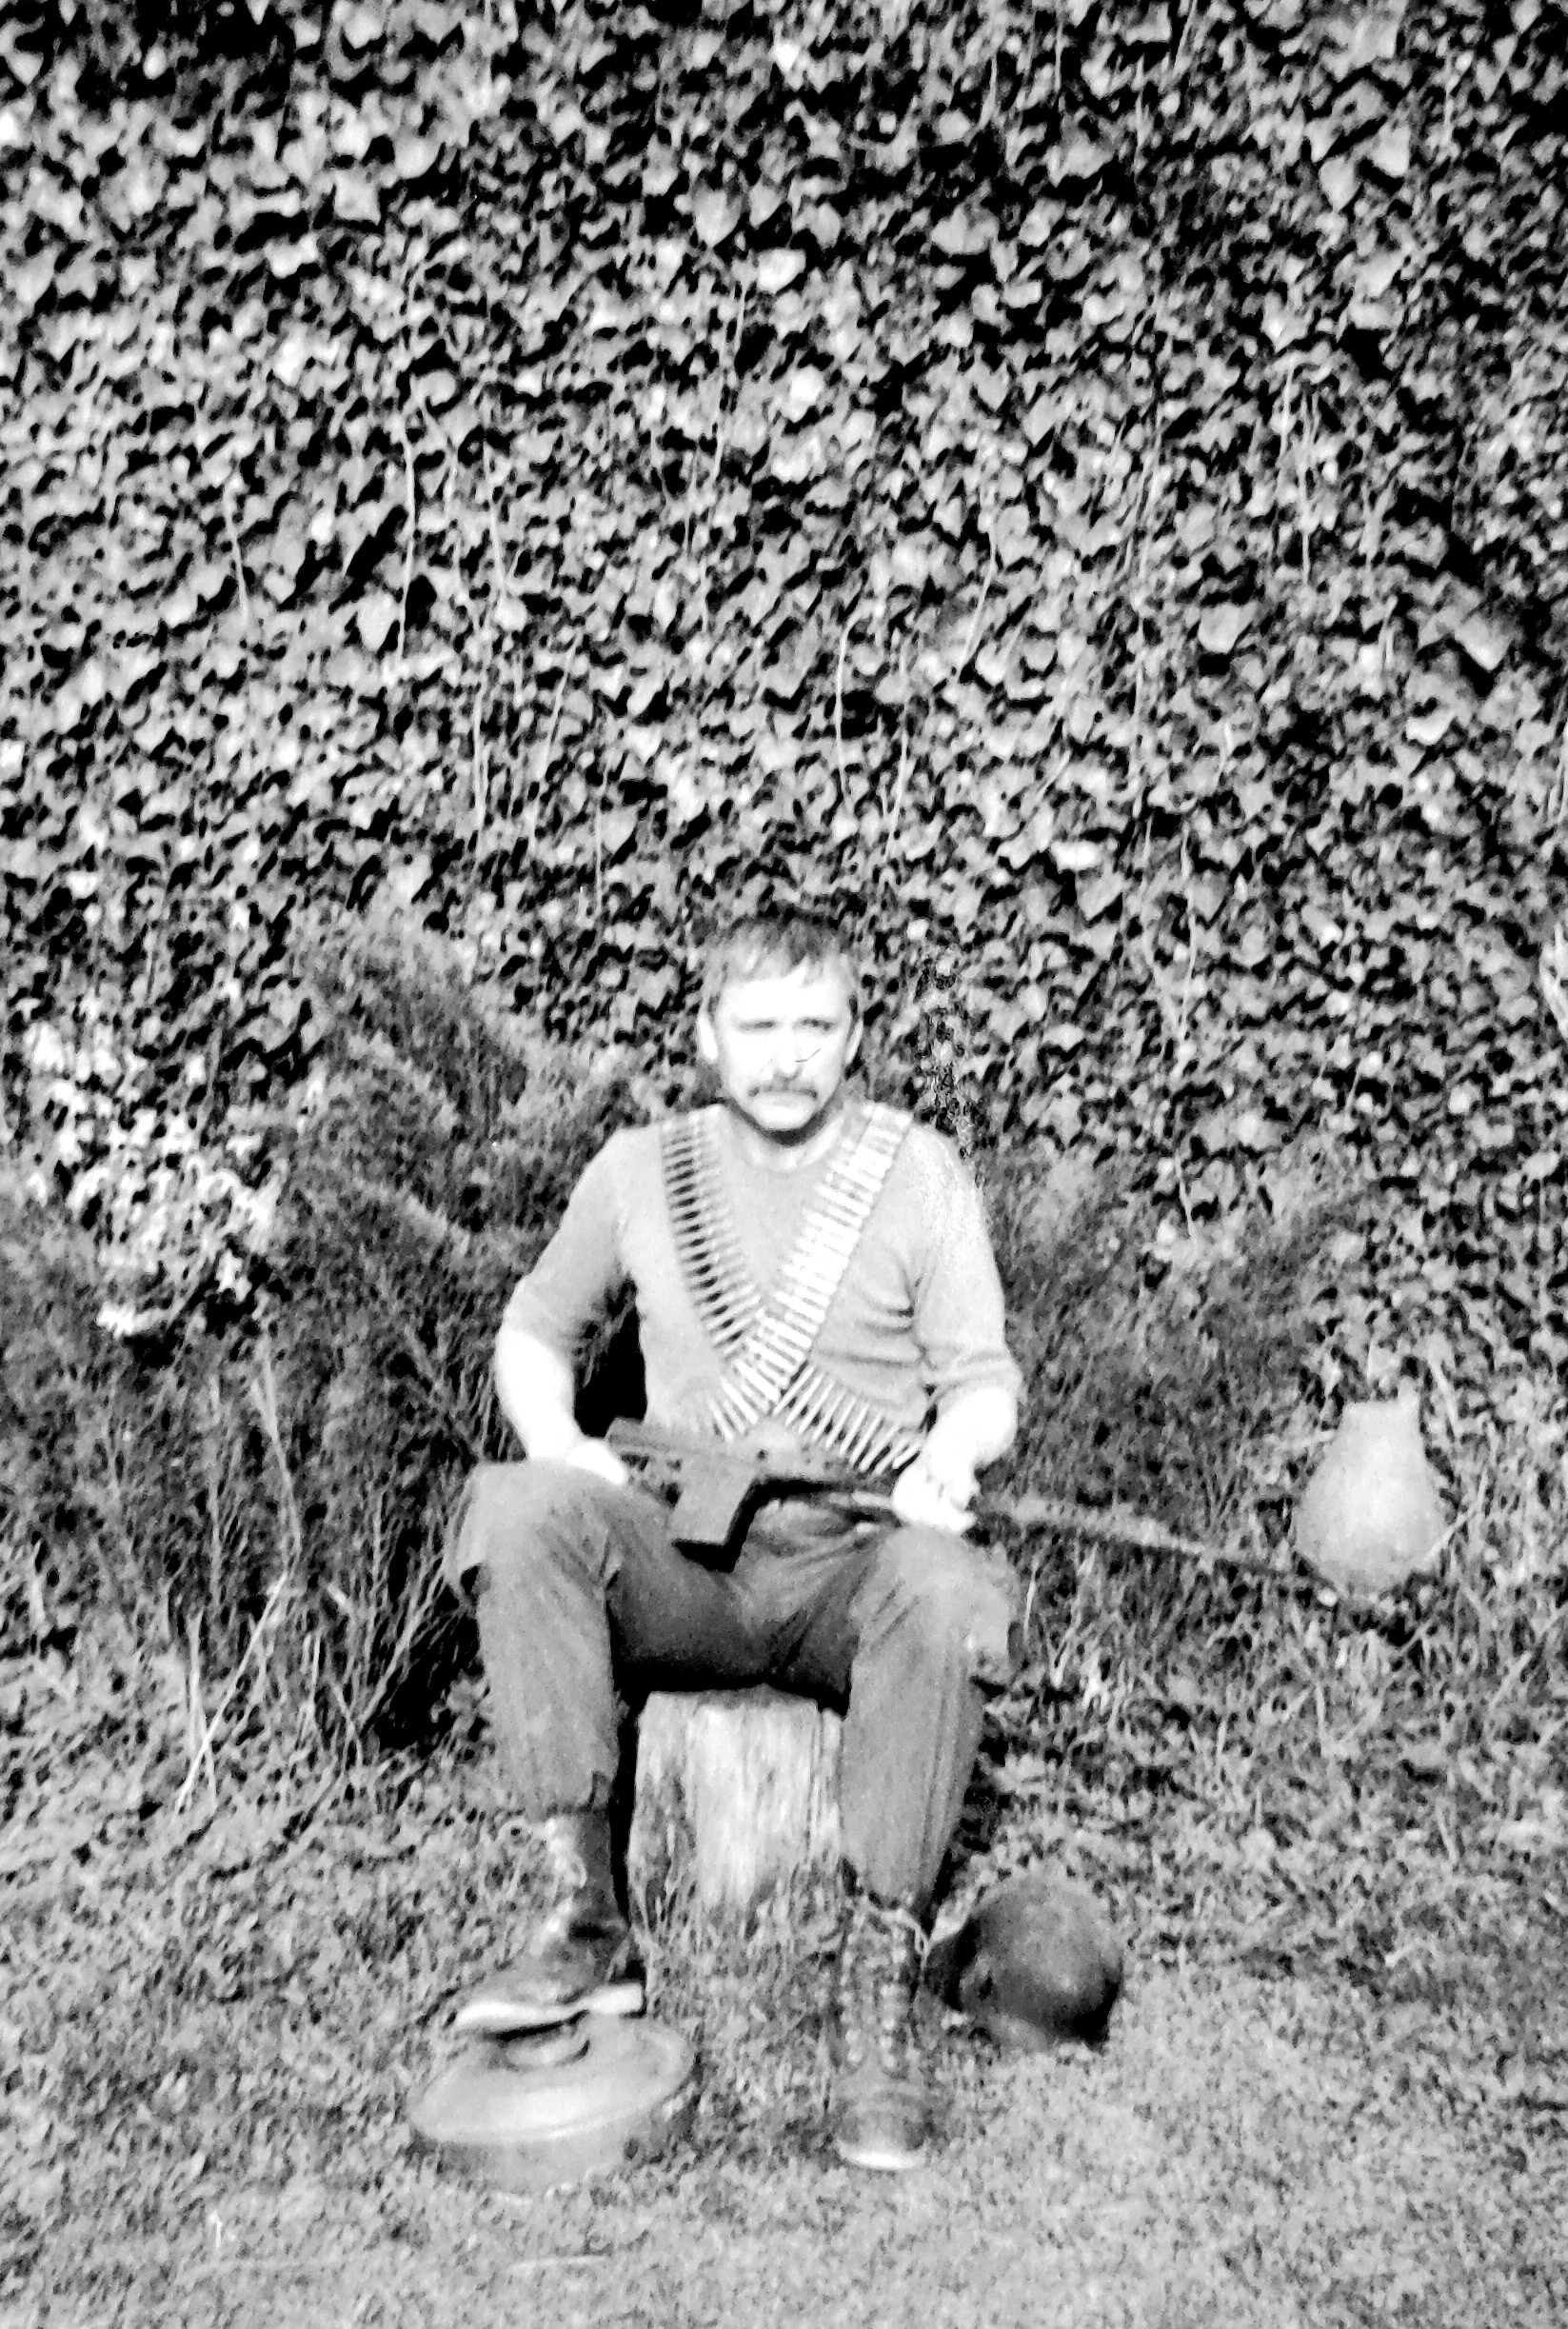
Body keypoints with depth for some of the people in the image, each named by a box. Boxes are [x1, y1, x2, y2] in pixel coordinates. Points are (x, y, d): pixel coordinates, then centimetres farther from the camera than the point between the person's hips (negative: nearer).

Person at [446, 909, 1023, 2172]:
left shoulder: (921, 1173, 5)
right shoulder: (638, 1169, 9)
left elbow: (984, 1376, 3)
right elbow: (533, 1333, 18)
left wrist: (952, 1450, -21)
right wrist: (563, 1441, -4)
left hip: (855, 1563, -1)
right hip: (683, 1569, 2)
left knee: (949, 1591, -36)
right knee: (515, 1506, -28)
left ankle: (882, 1969, -19)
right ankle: (588, 1920, -21)